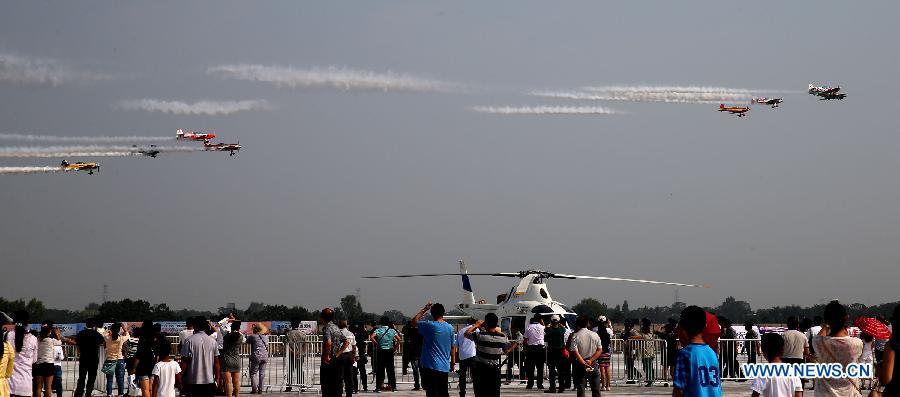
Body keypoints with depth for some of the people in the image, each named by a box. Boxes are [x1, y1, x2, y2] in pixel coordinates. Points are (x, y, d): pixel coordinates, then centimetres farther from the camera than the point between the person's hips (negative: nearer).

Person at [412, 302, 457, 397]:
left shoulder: (429, 325, -12)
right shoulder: (450, 328, 2)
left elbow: (414, 321, 3)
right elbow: (453, 347, 8)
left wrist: (424, 309, 9)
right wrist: (453, 362, 18)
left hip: (430, 366, -5)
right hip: (444, 367, 5)